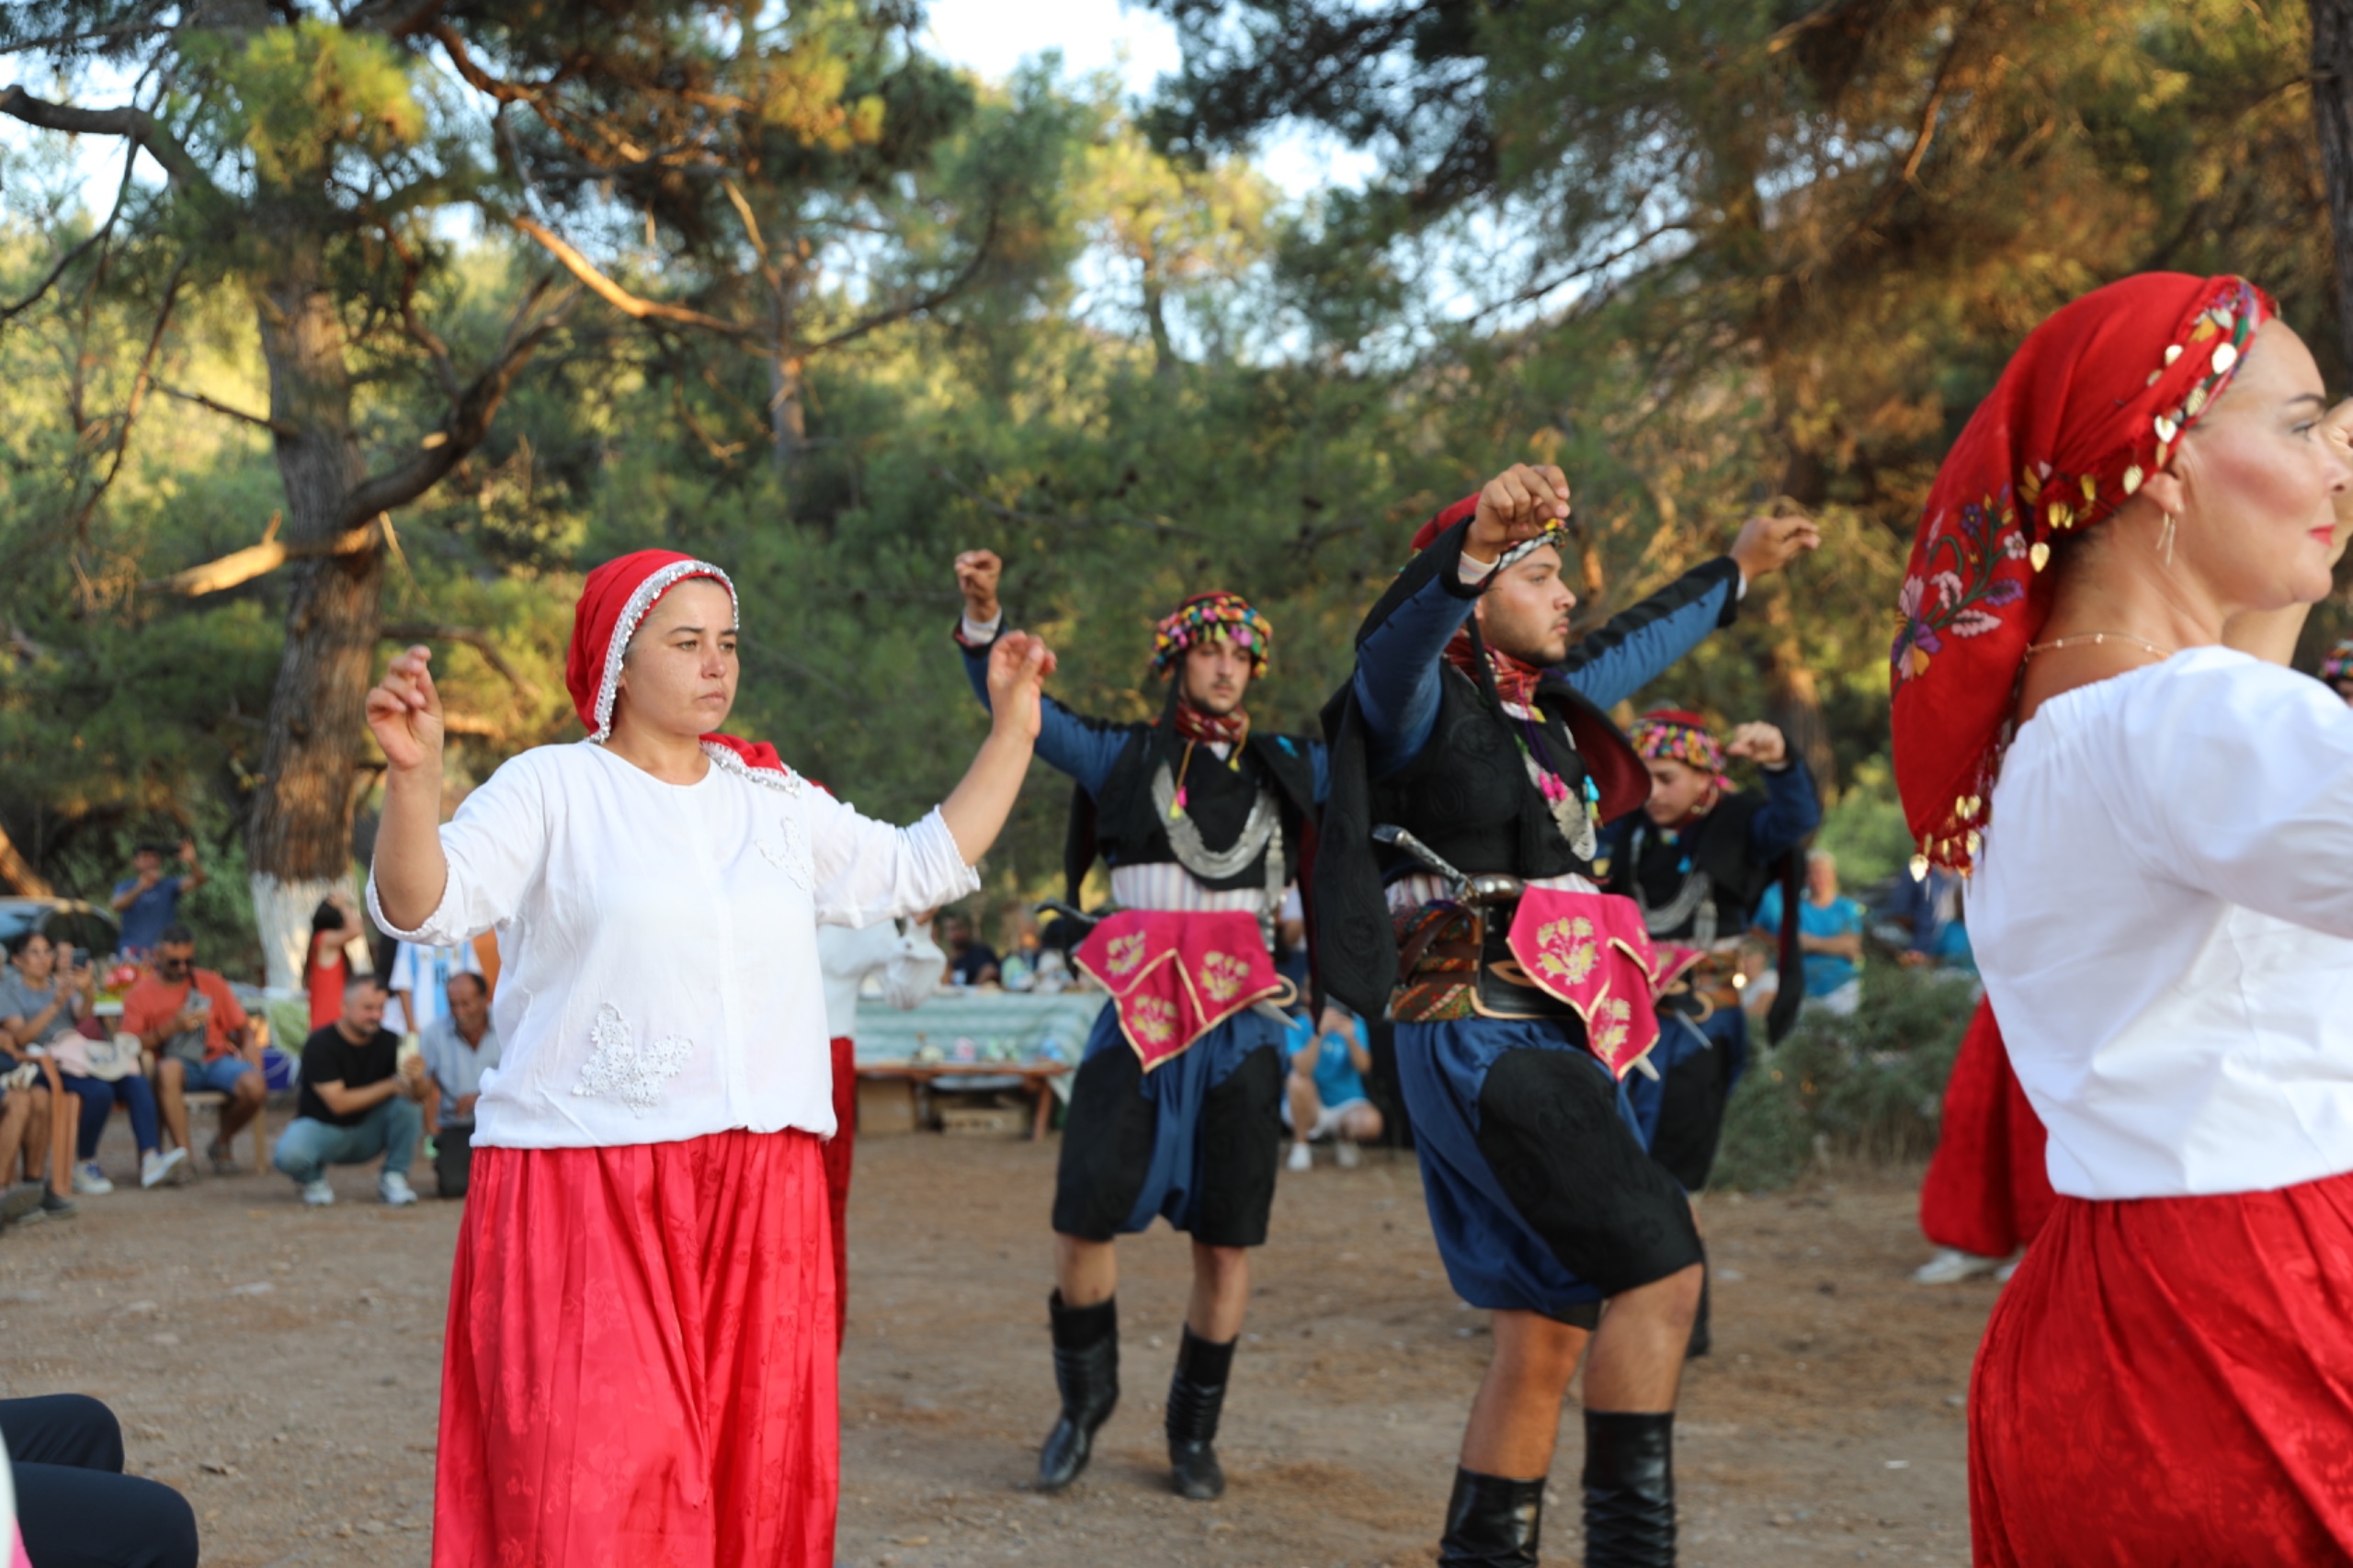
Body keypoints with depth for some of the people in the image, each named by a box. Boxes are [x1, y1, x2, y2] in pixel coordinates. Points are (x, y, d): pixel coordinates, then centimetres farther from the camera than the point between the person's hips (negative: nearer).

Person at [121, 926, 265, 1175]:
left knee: (254, 1088, -29)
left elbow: (243, 1030, 10)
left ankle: (220, 1145, 3)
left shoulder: (211, 983, 11)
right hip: (179, 1067, -2)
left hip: (217, 1060, 2)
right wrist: (172, 1027, -16)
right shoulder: (142, 993, 6)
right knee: (168, 1069, -40)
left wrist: (253, 1068, -8)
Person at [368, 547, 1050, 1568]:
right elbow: (419, 908, -13)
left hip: (760, 1204, 5)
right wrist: (413, 775, -31)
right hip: (586, 1195, -5)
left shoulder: (775, 800, 16)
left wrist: (1013, 730, 22)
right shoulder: (551, 788, 0)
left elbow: (922, 868, 25)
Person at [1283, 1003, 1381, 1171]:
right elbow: (1302, 1070, -26)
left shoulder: (1354, 1024, -3)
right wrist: (1318, 1035, -37)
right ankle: (1300, 1145, -11)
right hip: (1308, 1109, -1)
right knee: (1298, 1081, -34)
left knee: (1371, 1123, -31)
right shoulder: (1299, 1026, -11)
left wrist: (1350, 1039, -32)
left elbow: (1364, 1067, -16)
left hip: (1345, 1105, 2)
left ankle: (1345, 1138, 7)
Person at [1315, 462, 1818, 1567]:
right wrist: (1473, 544, -51)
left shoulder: (1540, 704, 18)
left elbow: (1632, 645, 36)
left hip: (1539, 1049, 9)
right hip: (1484, 1046, -9)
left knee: (1544, 1331, 8)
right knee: (1659, 1265, -15)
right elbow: (1393, 640, -32)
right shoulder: (1427, 704, -8)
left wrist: (1734, 572, 48)